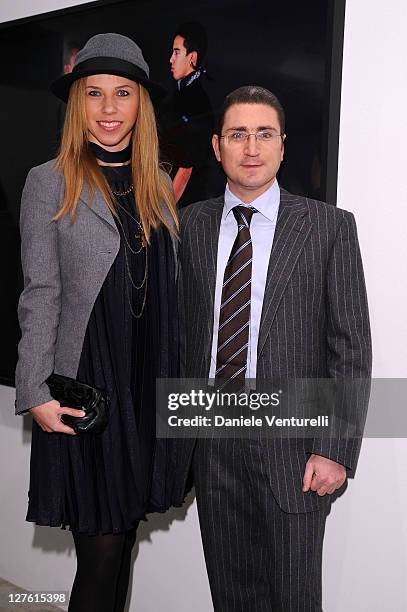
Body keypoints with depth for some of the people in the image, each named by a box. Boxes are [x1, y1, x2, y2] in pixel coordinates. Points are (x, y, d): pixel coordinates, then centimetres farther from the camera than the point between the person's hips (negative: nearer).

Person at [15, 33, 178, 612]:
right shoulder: (50, 182, -3)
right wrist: (36, 393, -10)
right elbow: (40, 296, -5)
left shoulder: (158, 185, 10)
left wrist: (175, 380, 9)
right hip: (84, 386, -4)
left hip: (149, 386, 5)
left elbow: (168, 292, 12)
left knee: (124, 538, 14)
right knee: (100, 553, 0)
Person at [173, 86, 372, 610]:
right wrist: (176, 430, 5)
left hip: (291, 445, -2)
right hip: (209, 443, 3)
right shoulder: (189, 226, 5)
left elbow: (351, 346, -5)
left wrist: (335, 450, -10)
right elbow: (179, 331, 7)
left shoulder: (329, 227, -4)